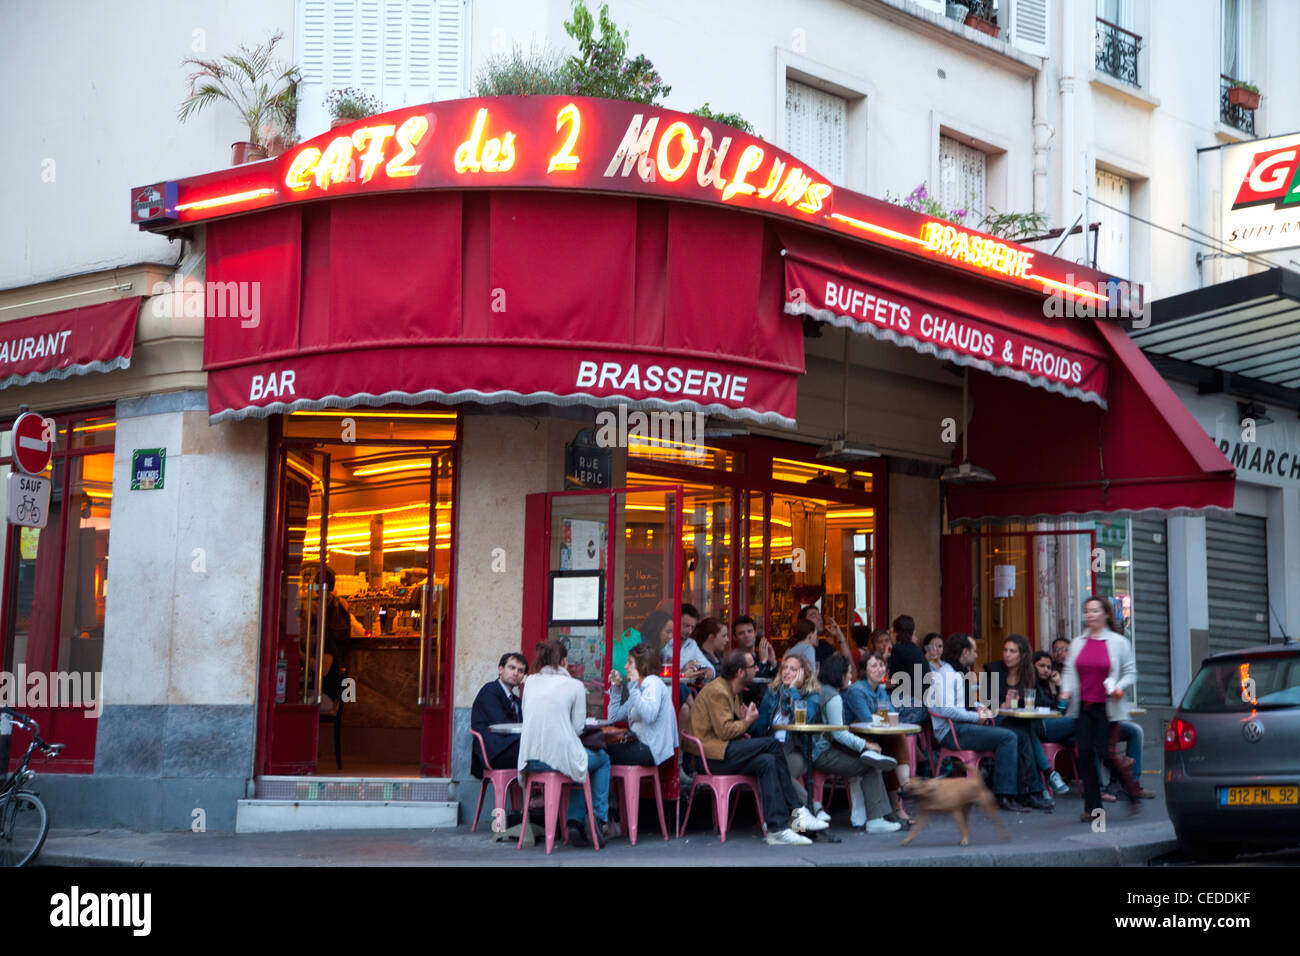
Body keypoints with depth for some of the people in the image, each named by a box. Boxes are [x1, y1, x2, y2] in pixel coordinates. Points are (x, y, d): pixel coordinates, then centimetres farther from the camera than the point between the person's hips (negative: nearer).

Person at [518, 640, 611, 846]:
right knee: (603, 760, 26)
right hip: (559, 757, -5)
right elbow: (578, 726, 0)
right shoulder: (574, 685, -1)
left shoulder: (530, 681, 11)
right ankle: (600, 817, 22)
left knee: (579, 760, 34)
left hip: (530, 760, 5)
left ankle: (575, 821, 21)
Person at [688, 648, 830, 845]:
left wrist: (744, 720, 2)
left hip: (724, 753, 10)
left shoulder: (732, 691, 21)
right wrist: (747, 722, -4)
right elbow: (724, 731, -20)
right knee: (773, 744, -19)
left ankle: (778, 827, -19)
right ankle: (796, 812, -16)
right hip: (712, 756, -10)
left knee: (767, 761, -14)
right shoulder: (717, 691, -12)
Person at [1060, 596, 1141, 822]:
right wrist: (1066, 690, -1)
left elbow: (1131, 672, 4)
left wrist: (1120, 687, -14)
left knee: (1104, 752, -10)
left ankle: (1133, 794, 14)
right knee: (1085, 754, -2)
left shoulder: (1119, 642, 3)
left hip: (1107, 708, -4)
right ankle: (1092, 807, 5)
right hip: (1083, 707, 4)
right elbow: (1069, 670, 16)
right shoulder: (1077, 643, 13)